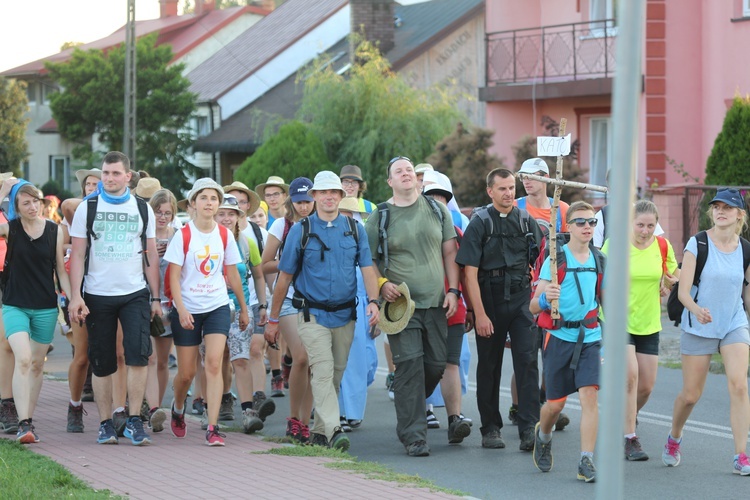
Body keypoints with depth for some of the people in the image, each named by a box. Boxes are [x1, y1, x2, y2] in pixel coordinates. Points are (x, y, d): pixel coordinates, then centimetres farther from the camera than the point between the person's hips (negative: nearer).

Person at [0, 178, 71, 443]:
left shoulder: (54, 231, 1)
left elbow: (61, 270, 6)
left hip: (45, 307, 2)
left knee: (37, 364, 9)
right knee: (22, 359, -17)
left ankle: (29, 421, 20)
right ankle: (23, 423, -19)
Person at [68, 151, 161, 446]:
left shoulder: (143, 210, 6)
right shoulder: (87, 209, 2)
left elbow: (150, 257, 10)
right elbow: (77, 256, 1)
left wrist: (156, 298, 6)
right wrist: (75, 296, -9)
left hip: (135, 294, 0)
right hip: (97, 296, 0)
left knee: (138, 355, -14)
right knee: (102, 363, 4)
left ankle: (134, 421, -7)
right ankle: (105, 423, 13)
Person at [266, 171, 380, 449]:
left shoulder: (354, 229, 6)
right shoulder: (301, 231, 1)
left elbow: (367, 268, 3)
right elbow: (285, 277, 5)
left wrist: (373, 301, -16)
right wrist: (273, 319, 5)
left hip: (345, 315, 3)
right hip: (313, 315, -3)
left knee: (336, 374, 8)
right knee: (323, 371, -16)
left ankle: (319, 431, 19)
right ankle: (333, 431, -25)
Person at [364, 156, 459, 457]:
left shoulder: (436, 210, 9)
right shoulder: (379, 217, 2)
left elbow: (449, 253, 12)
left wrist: (453, 290, 3)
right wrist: (381, 284, -11)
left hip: (436, 303, 3)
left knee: (437, 364, 4)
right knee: (409, 367, -11)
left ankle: (408, 407, 31)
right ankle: (414, 437, -8)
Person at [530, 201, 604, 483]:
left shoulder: (599, 261, 6)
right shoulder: (556, 259, -6)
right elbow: (533, 307, -8)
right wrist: (545, 298, -30)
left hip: (590, 337, 2)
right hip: (559, 336, -2)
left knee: (589, 394, -13)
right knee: (556, 403, 6)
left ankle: (587, 461, -12)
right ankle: (543, 436, 39)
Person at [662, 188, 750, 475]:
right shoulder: (697, 244, -9)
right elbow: (683, 291, -14)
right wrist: (696, 310, -31)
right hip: (699, 328, -2)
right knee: (691, 394, 5)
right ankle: (674, 439, 35)